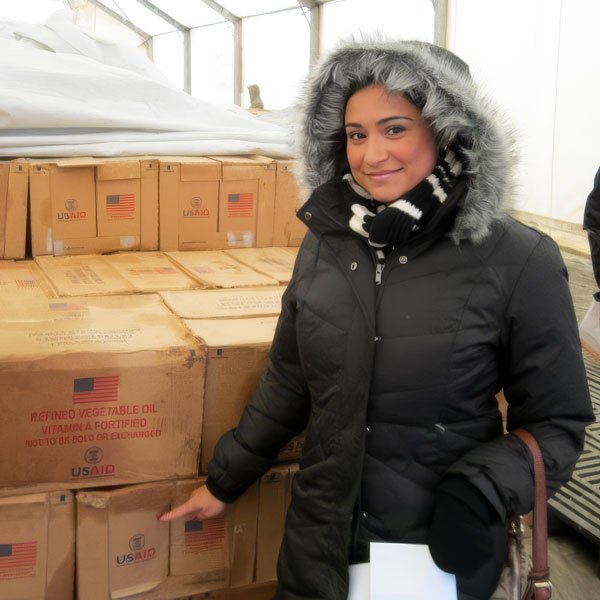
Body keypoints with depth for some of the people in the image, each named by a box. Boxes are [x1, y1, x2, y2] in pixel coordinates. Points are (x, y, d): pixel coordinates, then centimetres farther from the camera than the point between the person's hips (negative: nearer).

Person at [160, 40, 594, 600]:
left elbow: (557, 424, -9)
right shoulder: (324, 241, -4)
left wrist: (480, 492, -25)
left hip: (439, 550, -3)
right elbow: (288, 383, 6)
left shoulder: (518, 261, -16)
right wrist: (223, 480, 10)